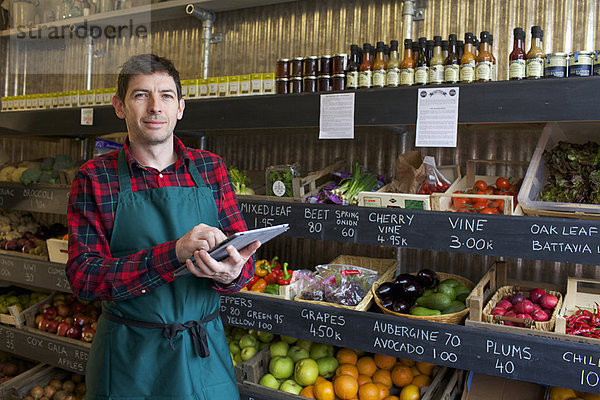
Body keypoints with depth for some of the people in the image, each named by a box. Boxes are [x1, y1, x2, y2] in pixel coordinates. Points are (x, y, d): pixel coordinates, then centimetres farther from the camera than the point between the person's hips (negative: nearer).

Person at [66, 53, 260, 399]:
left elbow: (243, 252, 0)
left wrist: (230, 273, -24)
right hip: (128, 358, -1)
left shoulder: (211, 168, 0)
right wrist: (174, 253, -27)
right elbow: (83, 275, -13)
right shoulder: (95, 178, -5)